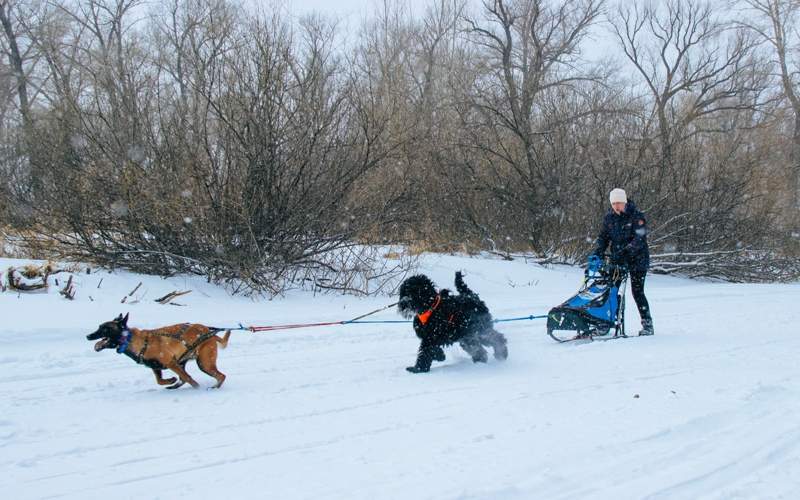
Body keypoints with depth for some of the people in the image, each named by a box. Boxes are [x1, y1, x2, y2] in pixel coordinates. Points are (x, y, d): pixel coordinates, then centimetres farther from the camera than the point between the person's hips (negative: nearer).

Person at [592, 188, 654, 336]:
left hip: (637, 259, -5)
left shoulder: (637, 216, -12)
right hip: (617, 260, 5)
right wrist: (597, 252, -9)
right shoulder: (609, 218, 5)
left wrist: (625, 251, -33)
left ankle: (647, 324, 1)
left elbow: (639, 239, -20)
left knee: (637, 292, -8)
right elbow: (603, 237, 10)